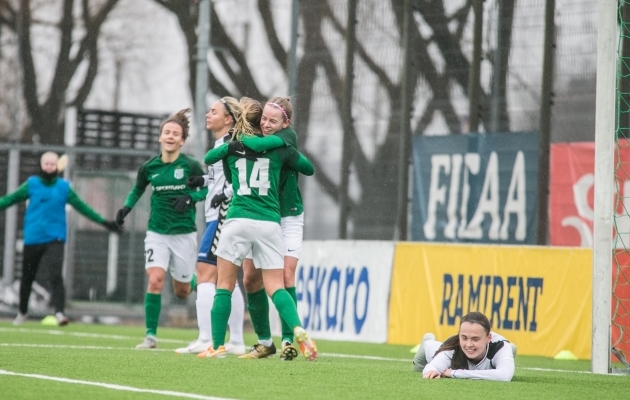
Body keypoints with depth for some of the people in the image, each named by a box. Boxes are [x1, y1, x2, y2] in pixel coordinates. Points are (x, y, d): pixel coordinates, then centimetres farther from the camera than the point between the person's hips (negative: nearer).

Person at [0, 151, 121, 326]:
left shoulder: (64, 187, 3)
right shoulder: (32, 184, 2)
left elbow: (82, 207, 8)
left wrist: (103, 222, 6)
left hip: (54, 238, -1)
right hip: (32, 238, 1)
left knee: (55, 275, -20)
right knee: (27, 278, 12)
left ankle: (59, 312, -26)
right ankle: (22, 312, 31)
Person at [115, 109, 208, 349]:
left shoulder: (190, 165, -9)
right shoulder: (149, 167, 0)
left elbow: (207, 189, 0)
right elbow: (138, 189, 19)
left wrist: (190, 197, -18)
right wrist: (126, 208, 4)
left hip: (184, 233, -1)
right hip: (157, 232, 1)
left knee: (182, 291, 8)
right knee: (155, 280, -17)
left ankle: (194, 281, 47)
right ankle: (151, 335, -10)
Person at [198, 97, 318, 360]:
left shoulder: (232, 146, 8)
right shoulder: (278, 147, 9)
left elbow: (208, 158, 28)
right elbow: (309, 169, 21)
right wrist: (292, 156, 39)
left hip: (238, 220, -1)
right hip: (270, 223, 1)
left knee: (224, 284, 7)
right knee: (275, 287, 2)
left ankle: (217, 346, 3)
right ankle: (299, 331, -22)